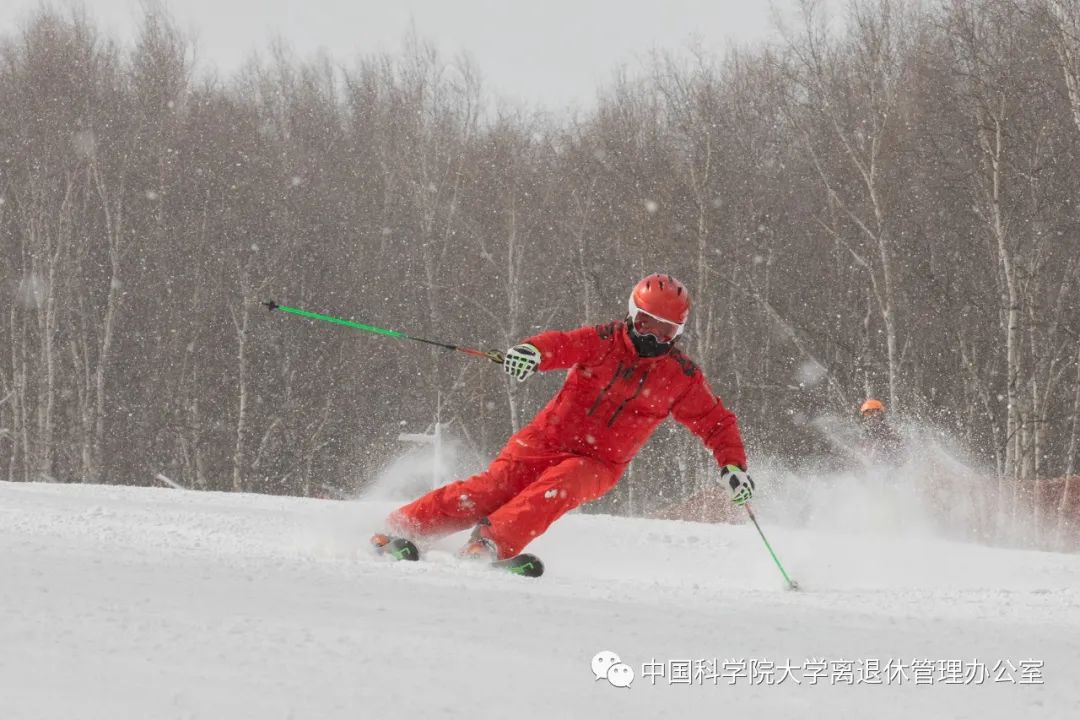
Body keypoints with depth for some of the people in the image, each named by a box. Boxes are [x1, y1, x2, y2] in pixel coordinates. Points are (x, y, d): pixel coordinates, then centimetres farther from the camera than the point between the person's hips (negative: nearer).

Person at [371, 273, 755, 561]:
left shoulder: (681, 376, 1)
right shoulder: (604, 342, -4)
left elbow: (716, 421, 9)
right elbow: (564, 344, -22)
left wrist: (733, 465, -7)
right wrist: (532, 350, -45)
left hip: (598, 463, 1)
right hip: (547, 440, -1)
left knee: (555, 489, -32)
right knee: (490, 490, -17)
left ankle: (492, 543, -43)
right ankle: (399, 528, -11)